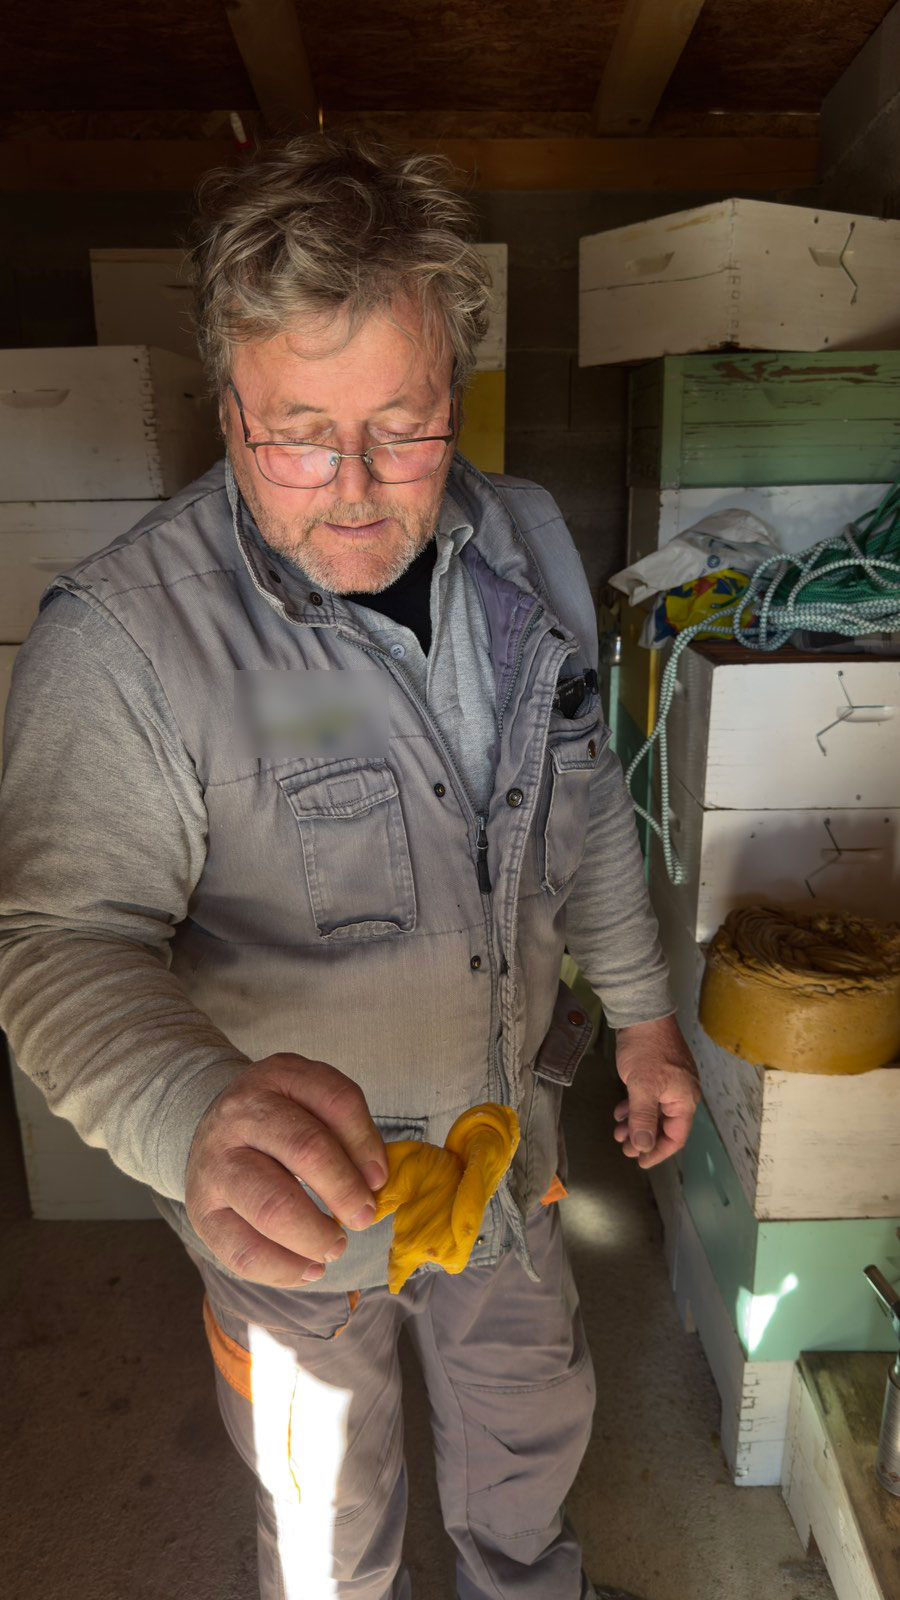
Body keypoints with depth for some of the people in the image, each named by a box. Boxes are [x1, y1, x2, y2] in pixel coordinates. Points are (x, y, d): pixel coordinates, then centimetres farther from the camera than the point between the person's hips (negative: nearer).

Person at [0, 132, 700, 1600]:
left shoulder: (526, 545, -8)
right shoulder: (123, 636, -27)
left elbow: (583, 799, 2)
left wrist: (643, 1014, 7)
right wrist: (198, 1118, -49)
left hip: (509, 1126, 5)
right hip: (298, 1201, -4)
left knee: (534, 1419, 32)